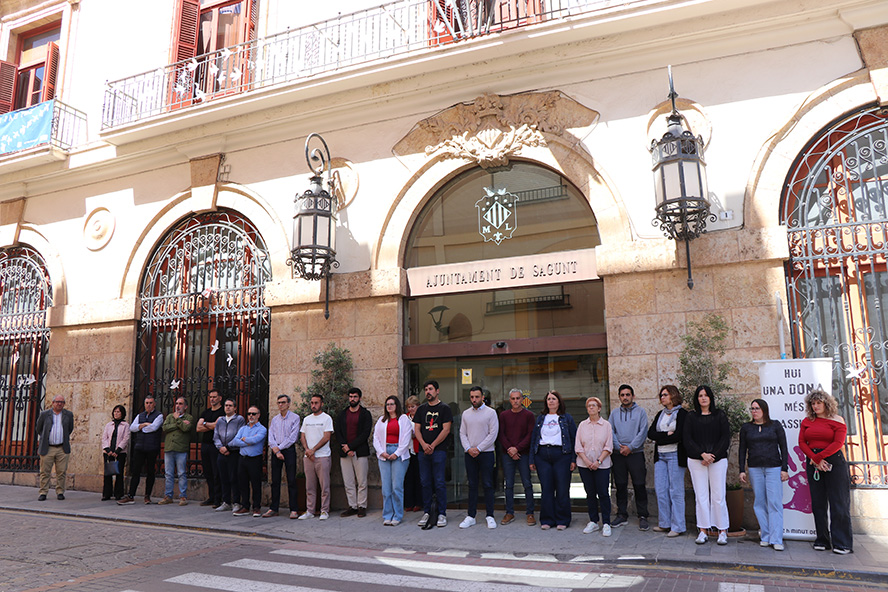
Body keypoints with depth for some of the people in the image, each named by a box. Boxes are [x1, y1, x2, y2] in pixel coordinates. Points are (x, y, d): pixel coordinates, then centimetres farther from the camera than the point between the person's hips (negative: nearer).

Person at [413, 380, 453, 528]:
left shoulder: (444, 408, 1)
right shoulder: (421, 409, 14)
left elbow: (446, 429, -6)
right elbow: (417, 429, 9)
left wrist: (432, 445, -10)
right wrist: (424, 444, -8)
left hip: (439, 450, -4)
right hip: (423, 451, 4)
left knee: (439, 483, -4)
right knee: (425, 482, 6)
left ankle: (442, 513, 4)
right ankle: (426, 512, 15)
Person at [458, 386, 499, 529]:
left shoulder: (490, 412, -2)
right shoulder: (466, 414, 12)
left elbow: (493, 434, -7)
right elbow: (462, 433, 10)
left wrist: (479, 449, -11)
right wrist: (468, 448, -6)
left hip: (486, 453, -3)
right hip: (470, 454, 4)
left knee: (487, 485, -1)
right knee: (472, 485, 7)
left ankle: (490, 516, 6)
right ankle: (471, 516, 11)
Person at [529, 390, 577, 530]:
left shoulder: (567, 418, 7)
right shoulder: (540, 418, 15)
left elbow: (574, 438, 4)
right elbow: (533, 439, 13)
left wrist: (573, 459, -4)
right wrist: (532, 459, 7)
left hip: (561, 454, -2)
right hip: (542, 454, 2)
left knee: (562, 489, -1)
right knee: (546, 489, 3)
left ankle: (562, 520, 11)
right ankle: (547, 520, 12)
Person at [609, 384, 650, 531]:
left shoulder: (641, 412, 4)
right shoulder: (614, 414, 12)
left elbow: (643, 432, -5)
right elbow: (611, 432, 5)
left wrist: (630, 447, -12)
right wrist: (619, 446, -9)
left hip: (636, 453, -3)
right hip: (618, 454, 3)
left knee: (639, 486, -2)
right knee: (620, 486, 7)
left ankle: (643, 516, 7)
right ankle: (622, 515, 17)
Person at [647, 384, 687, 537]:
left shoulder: (682, 414, -4)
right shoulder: (660, 414, 16)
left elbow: (679, 436, -15)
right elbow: (650, 433, 5)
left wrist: (659, 438, -6)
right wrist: (667, 435, -10)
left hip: (675, 455, -6)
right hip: (660, 456, 6)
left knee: (675, 491, -2)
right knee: (660, 489, 6)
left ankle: (678, 527, 6)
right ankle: (665, 523, 17)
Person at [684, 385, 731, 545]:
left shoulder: (720, 415, 6)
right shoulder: (691, 417, 8)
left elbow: (726, 439, 0)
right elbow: (687, 440, 1)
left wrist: (712, 456, -9)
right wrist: (702, 454, -12)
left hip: (718, 460, -1)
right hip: (696, 461, 1)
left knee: (718, 496, -2)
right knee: (701, 496, 2)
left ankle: (722, 531, 10)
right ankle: (703, 531, 10)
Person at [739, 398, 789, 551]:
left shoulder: (775, 425, 5)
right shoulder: (746, 428, 9)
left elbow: (783, 447, 4)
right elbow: (742, 450, 10)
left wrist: (784, 468, -3)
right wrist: (742, 470, 4)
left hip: (774, 467, -2)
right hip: (754, 469, 2)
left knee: (775, 503, -6)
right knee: (760, 503, 2)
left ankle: (776, 539, -4)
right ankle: (765, 536, 10)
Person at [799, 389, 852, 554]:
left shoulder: (837, 420, -1)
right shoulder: (807, 421, 10)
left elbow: (838, 443, -10)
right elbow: (802, 442, 5)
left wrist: (819, 457, -14)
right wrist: (815, 459, -9)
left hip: (834, 462, -4)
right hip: (813, 463, 4)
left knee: (838, 503, -4)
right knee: (818, 503, 6)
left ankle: (842, 543, 2)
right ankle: (822, 540, 14)